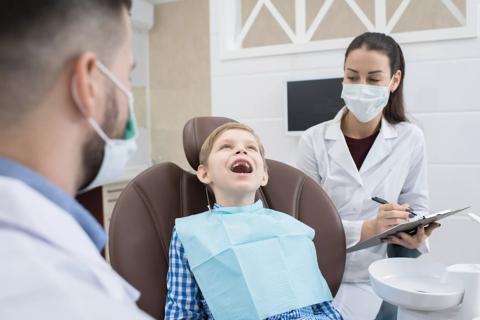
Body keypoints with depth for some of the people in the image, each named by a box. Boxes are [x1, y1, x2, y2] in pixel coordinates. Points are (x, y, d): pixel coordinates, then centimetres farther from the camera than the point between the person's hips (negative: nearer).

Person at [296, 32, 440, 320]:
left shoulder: (410, 139, -1)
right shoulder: (315, 140, -6)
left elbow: (417, 206, 9)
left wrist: (416, 235, -13)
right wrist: (367, 229, -24)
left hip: (372, 281, 1)